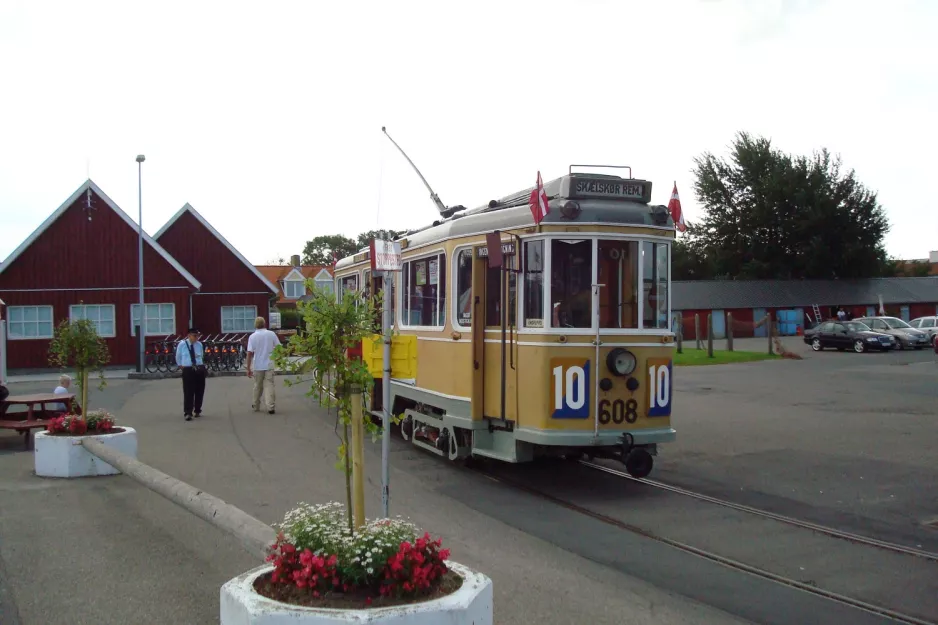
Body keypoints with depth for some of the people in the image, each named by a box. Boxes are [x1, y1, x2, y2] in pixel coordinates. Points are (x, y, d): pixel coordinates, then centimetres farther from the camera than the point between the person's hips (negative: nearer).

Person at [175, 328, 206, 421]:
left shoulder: (199, 344, 5)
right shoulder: (182, 344, -3)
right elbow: (178, 357, 11)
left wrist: (200, 364, 12)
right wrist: (181, 365, 12)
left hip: (200, 369, 4)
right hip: (188, 370, -4)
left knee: (200, 391, 10)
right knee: (188, 392, -10)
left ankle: (197, 411, 25)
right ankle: (187, 413, -10)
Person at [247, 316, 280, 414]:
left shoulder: (252, 336, -7)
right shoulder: (271, 334, -3)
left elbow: (250, 353, -9)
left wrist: (248, 368, -5)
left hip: (258, 366, 0)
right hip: (269, 365, 0)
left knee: (258, 386, 14)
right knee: (269, 385, 0)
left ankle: (255, 406, 28)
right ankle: (270, 407, -12)